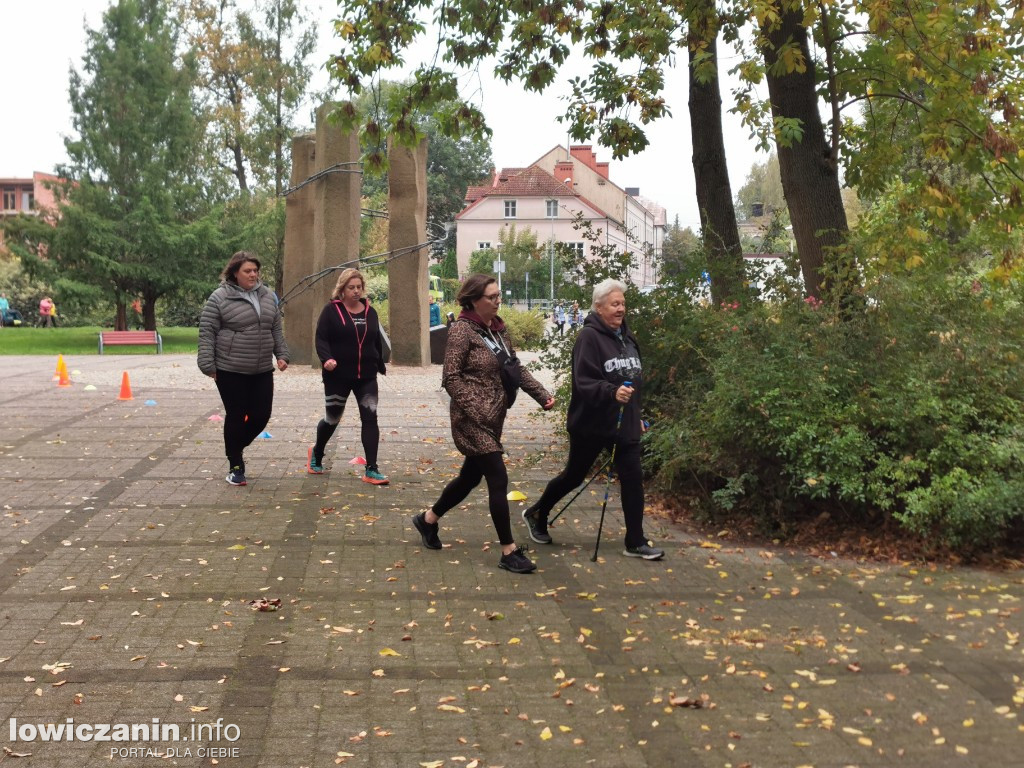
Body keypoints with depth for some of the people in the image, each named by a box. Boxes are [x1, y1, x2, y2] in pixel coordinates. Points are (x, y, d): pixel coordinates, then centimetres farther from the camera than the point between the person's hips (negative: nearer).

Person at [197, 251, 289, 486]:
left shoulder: (267, 296, 10)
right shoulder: (219, 298, -7)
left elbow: (276, 329, 16)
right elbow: (207, 333, -7)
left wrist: (282, 354, 8)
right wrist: (208, 364, -11)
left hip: (262, 370, 5)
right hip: (231, 371, -5)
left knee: (261, 415, 6)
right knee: (236, 417, 2)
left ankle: (236, 448, 31)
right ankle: (235, 466, 15)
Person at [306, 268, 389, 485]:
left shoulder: (370, 312, 10)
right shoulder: (331, 310, -4)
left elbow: (377, 341, 19)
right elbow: (321, 338, -10)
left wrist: (381, 367, 24)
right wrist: (326, 358, -27)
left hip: (366, 376, 3)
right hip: (338, 376, -3)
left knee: (370, 418, -7)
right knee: (332, 419, 10)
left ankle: (371, 470, -6)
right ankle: (316, 453, 40)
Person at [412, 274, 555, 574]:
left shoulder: (497, 328, 10)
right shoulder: (462, 330, -14)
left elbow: (515, 367, 15)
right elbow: (451, 377, -17)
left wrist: (541, 394, 4)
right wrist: (476, 411, -22)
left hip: (493, 418, 9)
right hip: (472, 420, -9)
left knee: (471, 476, 18)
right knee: (499, 479, -8)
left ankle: (428, 519, 39)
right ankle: (509, 551, 1)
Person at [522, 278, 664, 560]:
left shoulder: (626, 336, 9)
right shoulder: (589, 337, -16)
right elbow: (584, 383, -24)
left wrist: (636, 417, 21)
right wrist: (612, 392, -39)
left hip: (624, 423, 6)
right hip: (591, 424, -6)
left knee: (633, 478, 0)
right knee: (573, 476, 9)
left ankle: (636, 543, 9)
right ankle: (536, 514, 34)